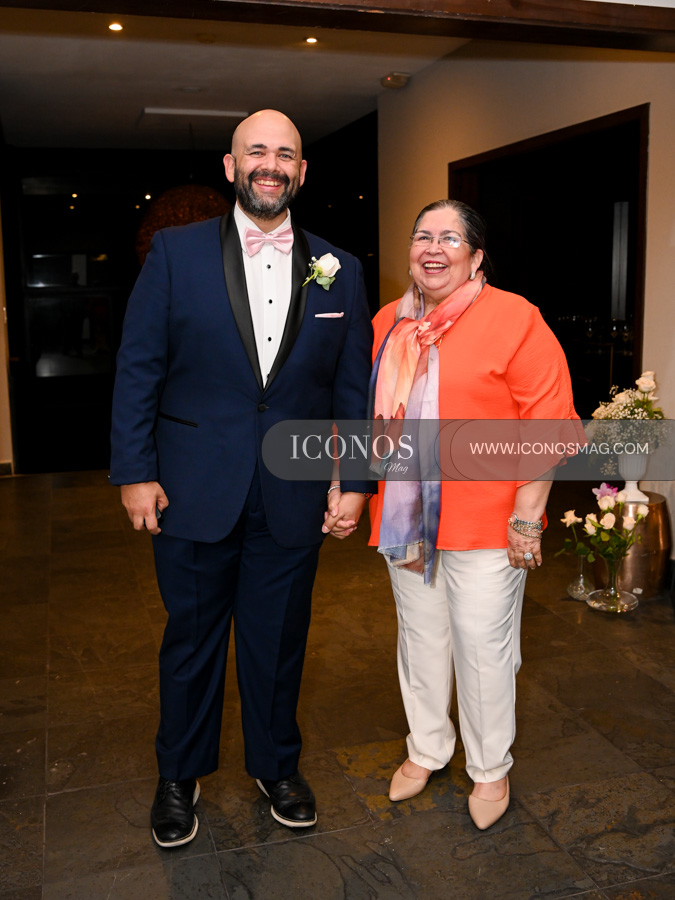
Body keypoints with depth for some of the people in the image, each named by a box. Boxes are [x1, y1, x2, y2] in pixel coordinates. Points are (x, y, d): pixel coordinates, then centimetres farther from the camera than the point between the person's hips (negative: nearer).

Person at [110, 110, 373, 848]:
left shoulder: (339, 270, 4)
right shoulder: (175, 252, -2)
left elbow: (353, 386, 5)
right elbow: (138, 367, -2)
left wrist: (355, 480, 1)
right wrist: (135, 471, -7)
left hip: (294, 498, 2)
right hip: (194, 490, -1)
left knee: (279, 640, 15)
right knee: (191, 637, 14)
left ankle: (275, 764, 39)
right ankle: (178, 776, 36)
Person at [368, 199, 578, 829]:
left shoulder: (513, 319, -10)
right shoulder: (388, 323, 8)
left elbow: (549, 423, -13)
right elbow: (363, 412, 17)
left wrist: (527, 517, -15)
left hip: (484, 527, -5)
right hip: (404, 522, 5)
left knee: (483, 649, 6)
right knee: (420, 639, 18)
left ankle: (489, 769, 30)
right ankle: (426, 750, 39)